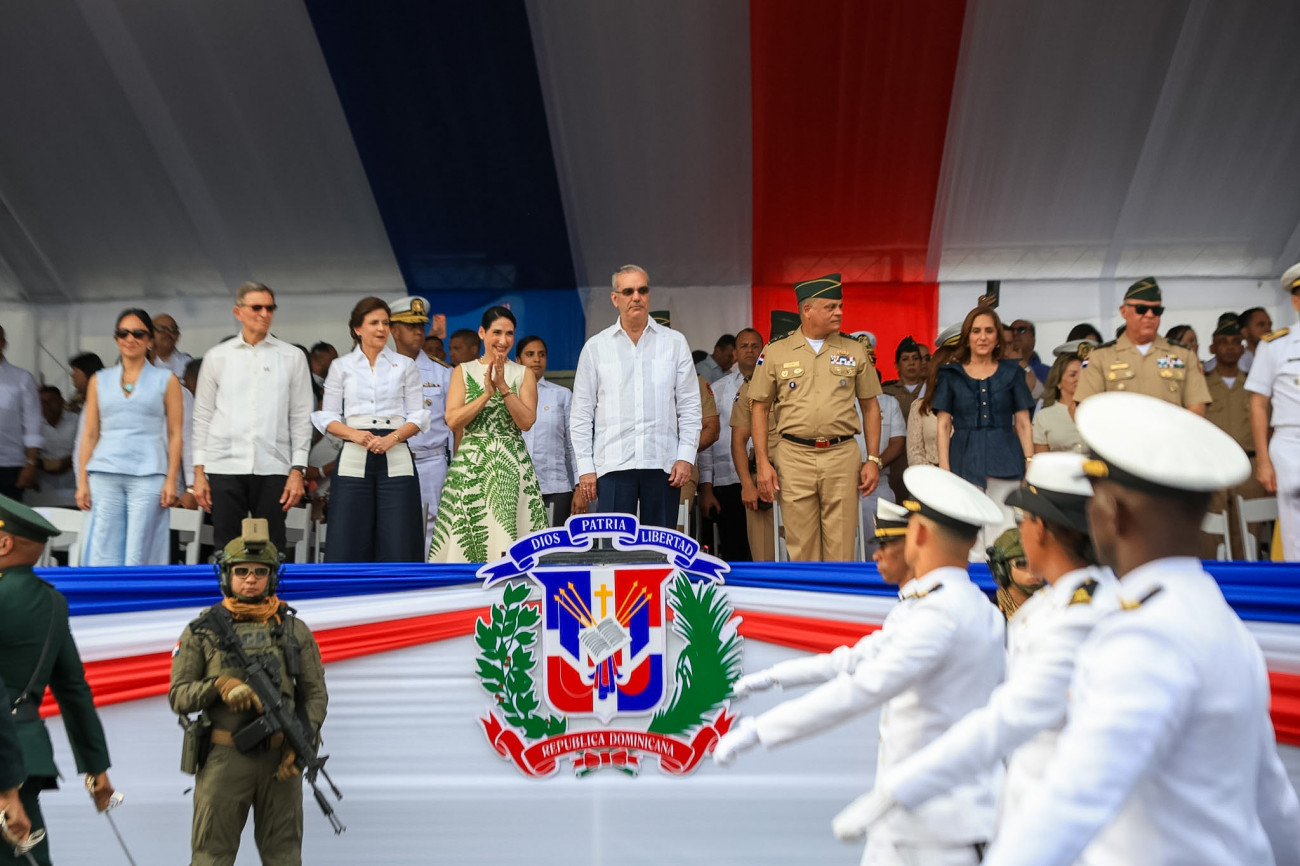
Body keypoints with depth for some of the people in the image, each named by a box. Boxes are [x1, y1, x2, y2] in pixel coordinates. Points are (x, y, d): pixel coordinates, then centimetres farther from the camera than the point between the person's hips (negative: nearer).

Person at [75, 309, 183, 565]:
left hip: (148, 476, -2)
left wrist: (172, 480, -5)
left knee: (138, 556, -4)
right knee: (103, 554, -2)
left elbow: (175, 434, 4)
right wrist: (82, 481, 5)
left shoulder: (166, 380, 8)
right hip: (105, 475, 2)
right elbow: (89, 434, 13)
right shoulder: (100, 380, 15)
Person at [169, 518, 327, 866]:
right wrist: (218, 685, -18)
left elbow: (315, 693, 6)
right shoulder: (202, 630, 2)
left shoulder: (295, 630, 6)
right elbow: (178, 696, 1)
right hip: (223, 759, -1)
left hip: (281, 758, 2)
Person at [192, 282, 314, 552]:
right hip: (224, 467, 1)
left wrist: (298, 470, -2)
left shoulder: (292, 357, 8)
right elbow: (202, 416, 10)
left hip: (272, 469, -1)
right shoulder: (217, 357, 10)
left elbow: (301, 418, 6)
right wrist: (199, 471, 4)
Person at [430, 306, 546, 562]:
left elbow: (527, 421, -3)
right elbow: (453, 420, -3)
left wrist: (503, 386, -11)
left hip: (513, 465, 0)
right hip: (470, 465, 0)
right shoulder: (463, 371, 9)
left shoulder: (524, 373, 9)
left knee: (508, 538, -6)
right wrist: (487, 393, -11)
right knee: (466, 539, -5)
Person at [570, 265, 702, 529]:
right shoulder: (595, 347, 8)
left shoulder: (675, 343, 9)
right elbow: (581, 414, 8)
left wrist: (686, 457, -2)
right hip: (613, 465, 0)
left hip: (663, 465, 1)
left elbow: (689, 406, 8)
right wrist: (585, 467, 1)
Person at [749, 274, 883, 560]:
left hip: (843, 455, 1)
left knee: (841, 547, 1)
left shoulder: (854, 351, 9)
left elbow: (870, 406, 12)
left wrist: (873, 459, 4)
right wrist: (763, 463, -1)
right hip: (794, 457, -1)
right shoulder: (776, 352, 4)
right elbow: (760, 408, 6)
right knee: (801, 547, 3)